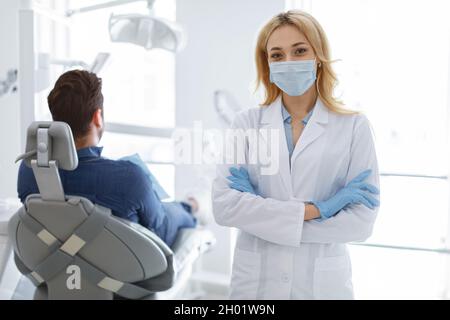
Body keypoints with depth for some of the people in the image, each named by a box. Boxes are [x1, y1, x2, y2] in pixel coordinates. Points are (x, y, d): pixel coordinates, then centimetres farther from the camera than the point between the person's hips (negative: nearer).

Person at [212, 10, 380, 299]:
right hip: (255, 280, 1)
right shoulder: (248, 122, -3)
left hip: (323, 282, 0)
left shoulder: (353, 126, -6)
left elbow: (361, 221, -10)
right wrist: (314, 210, -18)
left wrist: (262, 215, -15)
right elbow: (224, 206, -12)